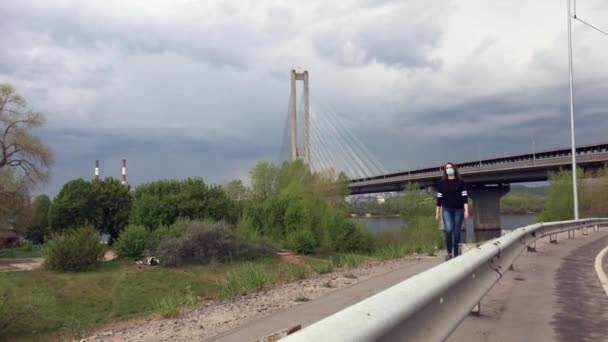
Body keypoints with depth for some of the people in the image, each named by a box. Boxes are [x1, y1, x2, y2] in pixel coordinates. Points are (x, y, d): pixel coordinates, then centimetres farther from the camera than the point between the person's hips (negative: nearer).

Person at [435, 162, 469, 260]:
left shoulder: (460, 182, 3)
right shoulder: (442, 183, 6)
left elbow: (465, 197, -1)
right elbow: (439, 198, 8)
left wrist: (466, 210, -10)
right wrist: (437, 212, 7)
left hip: (458, 210, 0)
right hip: (446, 210, 0)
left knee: (456, 232, 3)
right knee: (449, 230, -17)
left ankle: (456, 254, 11)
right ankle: (449, 253, -3)